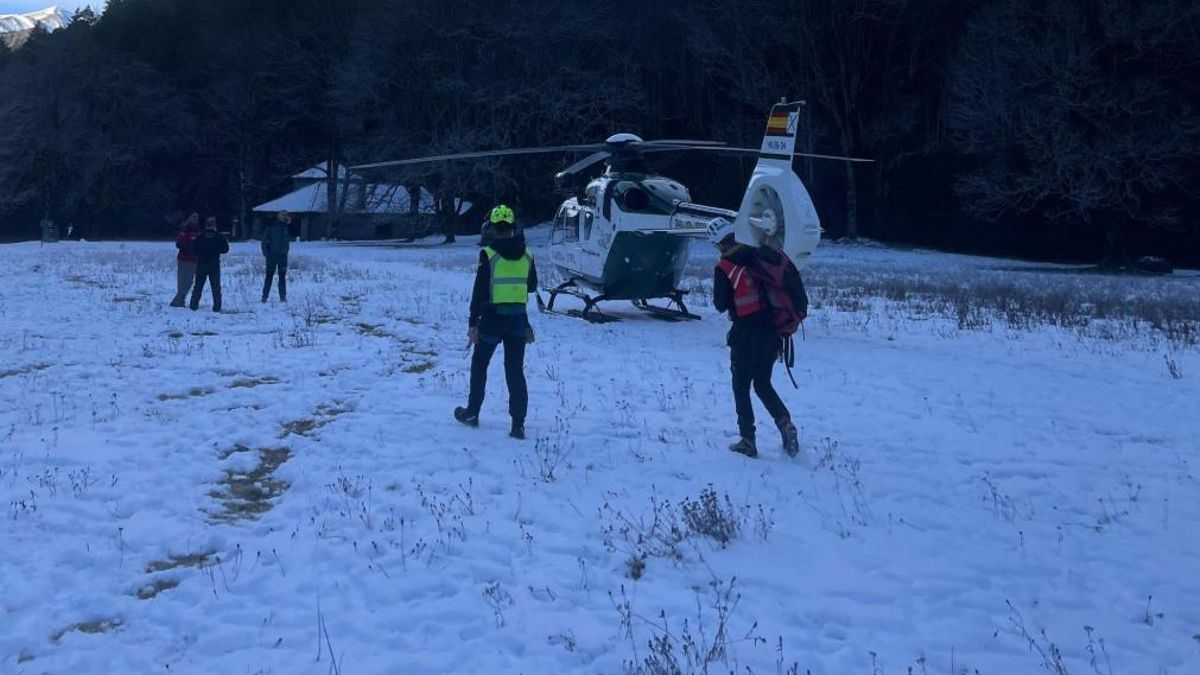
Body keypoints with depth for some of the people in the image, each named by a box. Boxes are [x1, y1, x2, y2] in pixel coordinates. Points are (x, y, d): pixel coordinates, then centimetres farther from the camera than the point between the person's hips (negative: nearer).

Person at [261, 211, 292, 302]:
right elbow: (265, 239, -3)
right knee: (269, 275, -1)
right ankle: (265, 296, 4)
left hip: (283, 255, 3)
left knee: (282, 276, 6)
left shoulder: (287, 227, 7)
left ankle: (283, 297, 10)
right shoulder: (271, 226, -3)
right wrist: (265, 251, -11)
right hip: (272, 254, -3)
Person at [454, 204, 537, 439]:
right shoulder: (526, 254, 2)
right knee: (515, 370, 4)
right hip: (518, 319, 3)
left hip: (492, 318, -3)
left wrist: (472, 324, -7)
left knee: (479, 364, 16)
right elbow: (532, 286, 14)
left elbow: (479, 291, -11)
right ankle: (518, 424, -1)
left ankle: (472, 413, 25)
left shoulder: (488, 254, -11)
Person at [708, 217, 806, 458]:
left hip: (745, 334, -5)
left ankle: (748, 441, 6)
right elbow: (791, 276, 5)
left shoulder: (723, 268, -10)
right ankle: (785, 423, -4)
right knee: (763, 384, 17)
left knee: (741, 387, 8)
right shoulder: (760, 255, 4)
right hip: (771, 330, 5)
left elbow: (720, 305, -6)